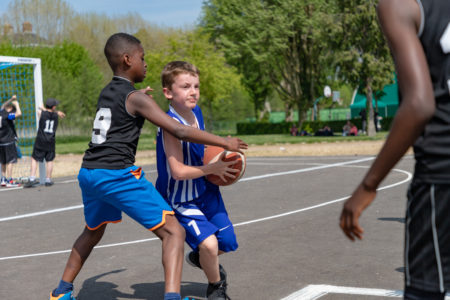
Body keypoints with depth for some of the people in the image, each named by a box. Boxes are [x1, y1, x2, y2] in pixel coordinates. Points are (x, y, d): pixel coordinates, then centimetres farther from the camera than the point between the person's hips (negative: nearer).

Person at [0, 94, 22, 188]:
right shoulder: (8, 115, -14)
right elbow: (19, 113, -28)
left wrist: (11, 99, 23)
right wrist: (16, 103, -13)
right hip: (9, 141, -8)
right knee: (10, 161, -5)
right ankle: (9, 181, -8)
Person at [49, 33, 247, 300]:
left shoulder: (106, 93, 17)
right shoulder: (136, 98, -5)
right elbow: (180, 131, -11)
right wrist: (224, 142, -6)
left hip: (88, 172, 9)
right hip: (116, 174, -8)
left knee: (93, 232, 33)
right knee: (174, 232, -9)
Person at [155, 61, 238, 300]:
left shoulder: (196, 112, -2)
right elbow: (178, 171, -30)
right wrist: (212, 169, -22)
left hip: (206, 192, 8)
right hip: (181, 199, -8)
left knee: (227, 241, 12)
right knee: (208, 243, -21)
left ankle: (199, 258, 46)